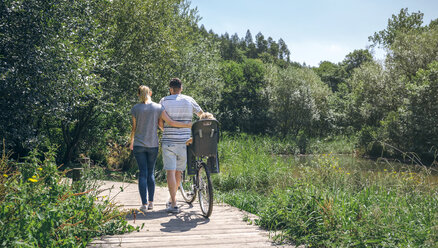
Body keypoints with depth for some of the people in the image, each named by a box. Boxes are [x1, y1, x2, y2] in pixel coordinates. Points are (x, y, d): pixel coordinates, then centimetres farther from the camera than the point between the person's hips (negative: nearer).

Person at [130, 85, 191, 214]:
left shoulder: (135, 108, -2)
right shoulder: (158, 107, -2)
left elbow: (134, 128, 1)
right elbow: (171, 122, -10)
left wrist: (131, 142, 16)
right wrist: (188, 125, -3)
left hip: (139, 145, -1)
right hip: (153, 145, 1)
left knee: (143, 173, 1)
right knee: (150, 172, 13)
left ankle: (144, 204, -3)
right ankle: (151, 202, 15)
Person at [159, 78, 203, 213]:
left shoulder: (164, 101, 1)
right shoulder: (189, 100, 5)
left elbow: (160, 122, 1)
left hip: (169, 141, -2)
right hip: (185, 141, 2)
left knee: (170, 172, -3)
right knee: (179, 171, 14)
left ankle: (174, 204, -9)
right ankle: (172, 199, 29)